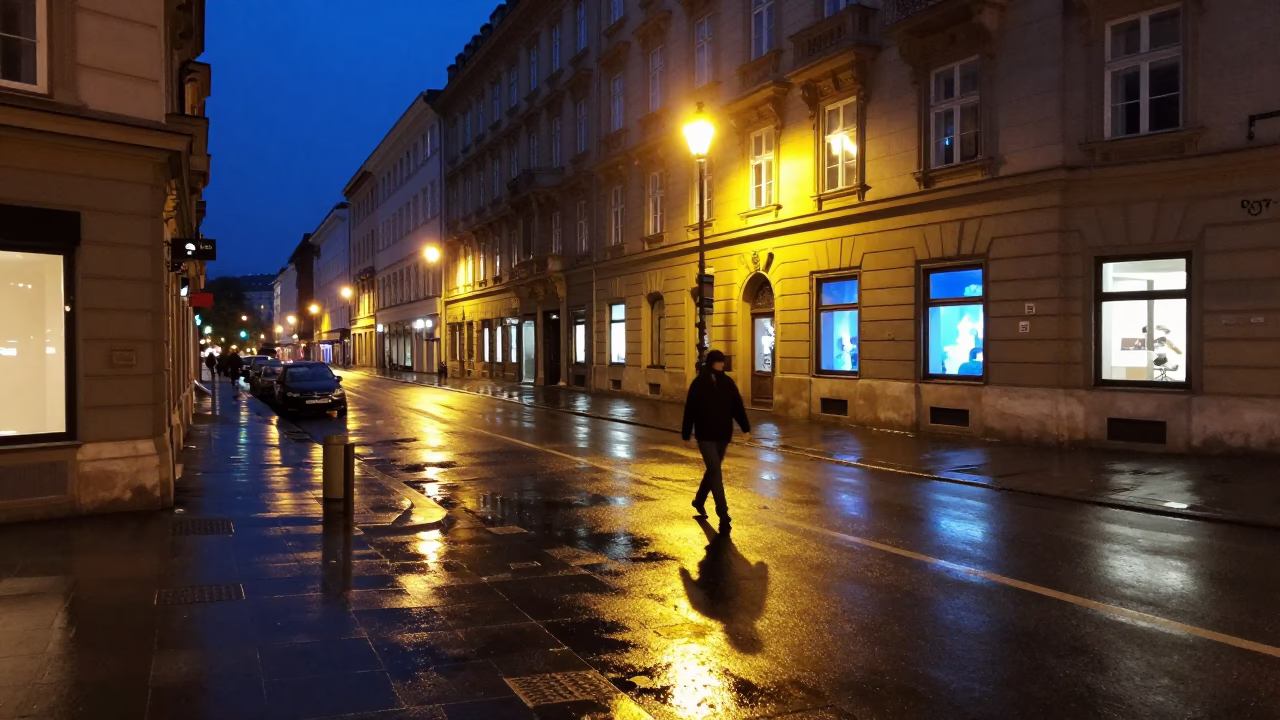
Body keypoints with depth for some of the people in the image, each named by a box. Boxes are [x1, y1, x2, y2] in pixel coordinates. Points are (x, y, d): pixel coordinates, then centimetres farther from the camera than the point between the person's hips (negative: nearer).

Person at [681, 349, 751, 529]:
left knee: (712, 469, 18)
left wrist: (745, 427, -8)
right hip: (705, 435, -5)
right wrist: (686, 433, -6)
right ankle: (723, 516, -8)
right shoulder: (699, 383, -8)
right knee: (716, 472, -9)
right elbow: (690, 409, -6)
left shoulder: (728, 383, 2)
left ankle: (699, 500, 42)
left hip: (723, 434, 5)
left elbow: (737, 406, 1)